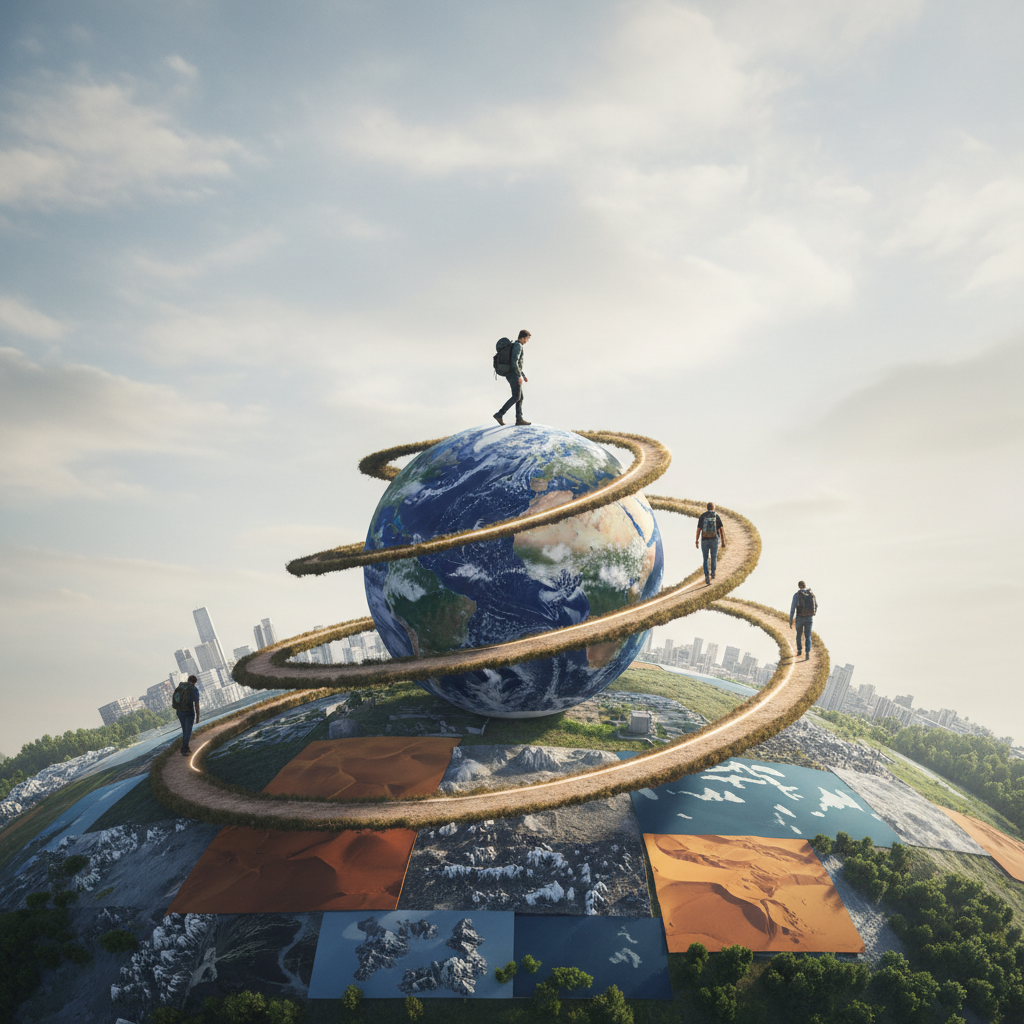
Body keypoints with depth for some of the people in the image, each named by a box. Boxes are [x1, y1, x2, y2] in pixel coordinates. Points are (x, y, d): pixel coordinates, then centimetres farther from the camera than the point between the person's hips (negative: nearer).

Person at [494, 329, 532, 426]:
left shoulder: (514, 346, 21)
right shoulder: (518, 346, -13)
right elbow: (514, 362, -23)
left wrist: (524, 376, 27)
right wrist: (519, 376, -22)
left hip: (512, 375, 10)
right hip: (514, 375, -10)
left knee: (520, 397, 7)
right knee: (516, 397, -10)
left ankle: (519, 419, 2)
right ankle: (499, 414, -13)